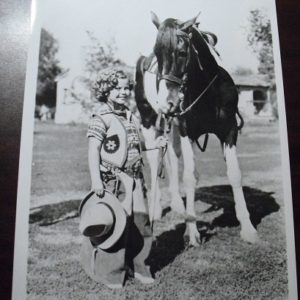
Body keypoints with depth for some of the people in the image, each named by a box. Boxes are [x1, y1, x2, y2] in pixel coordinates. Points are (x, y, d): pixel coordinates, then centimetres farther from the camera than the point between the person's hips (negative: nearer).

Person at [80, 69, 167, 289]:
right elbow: (93, 150, -14)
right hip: (113, 180, -7)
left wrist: (153, 145, 8)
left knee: (141, 224, 11)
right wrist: (96, 180, -22)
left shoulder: (132, 118, 13)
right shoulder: (101, 118, -9)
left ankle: (136, 266, 30)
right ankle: (110, 273, 20)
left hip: (135, 179, 7)